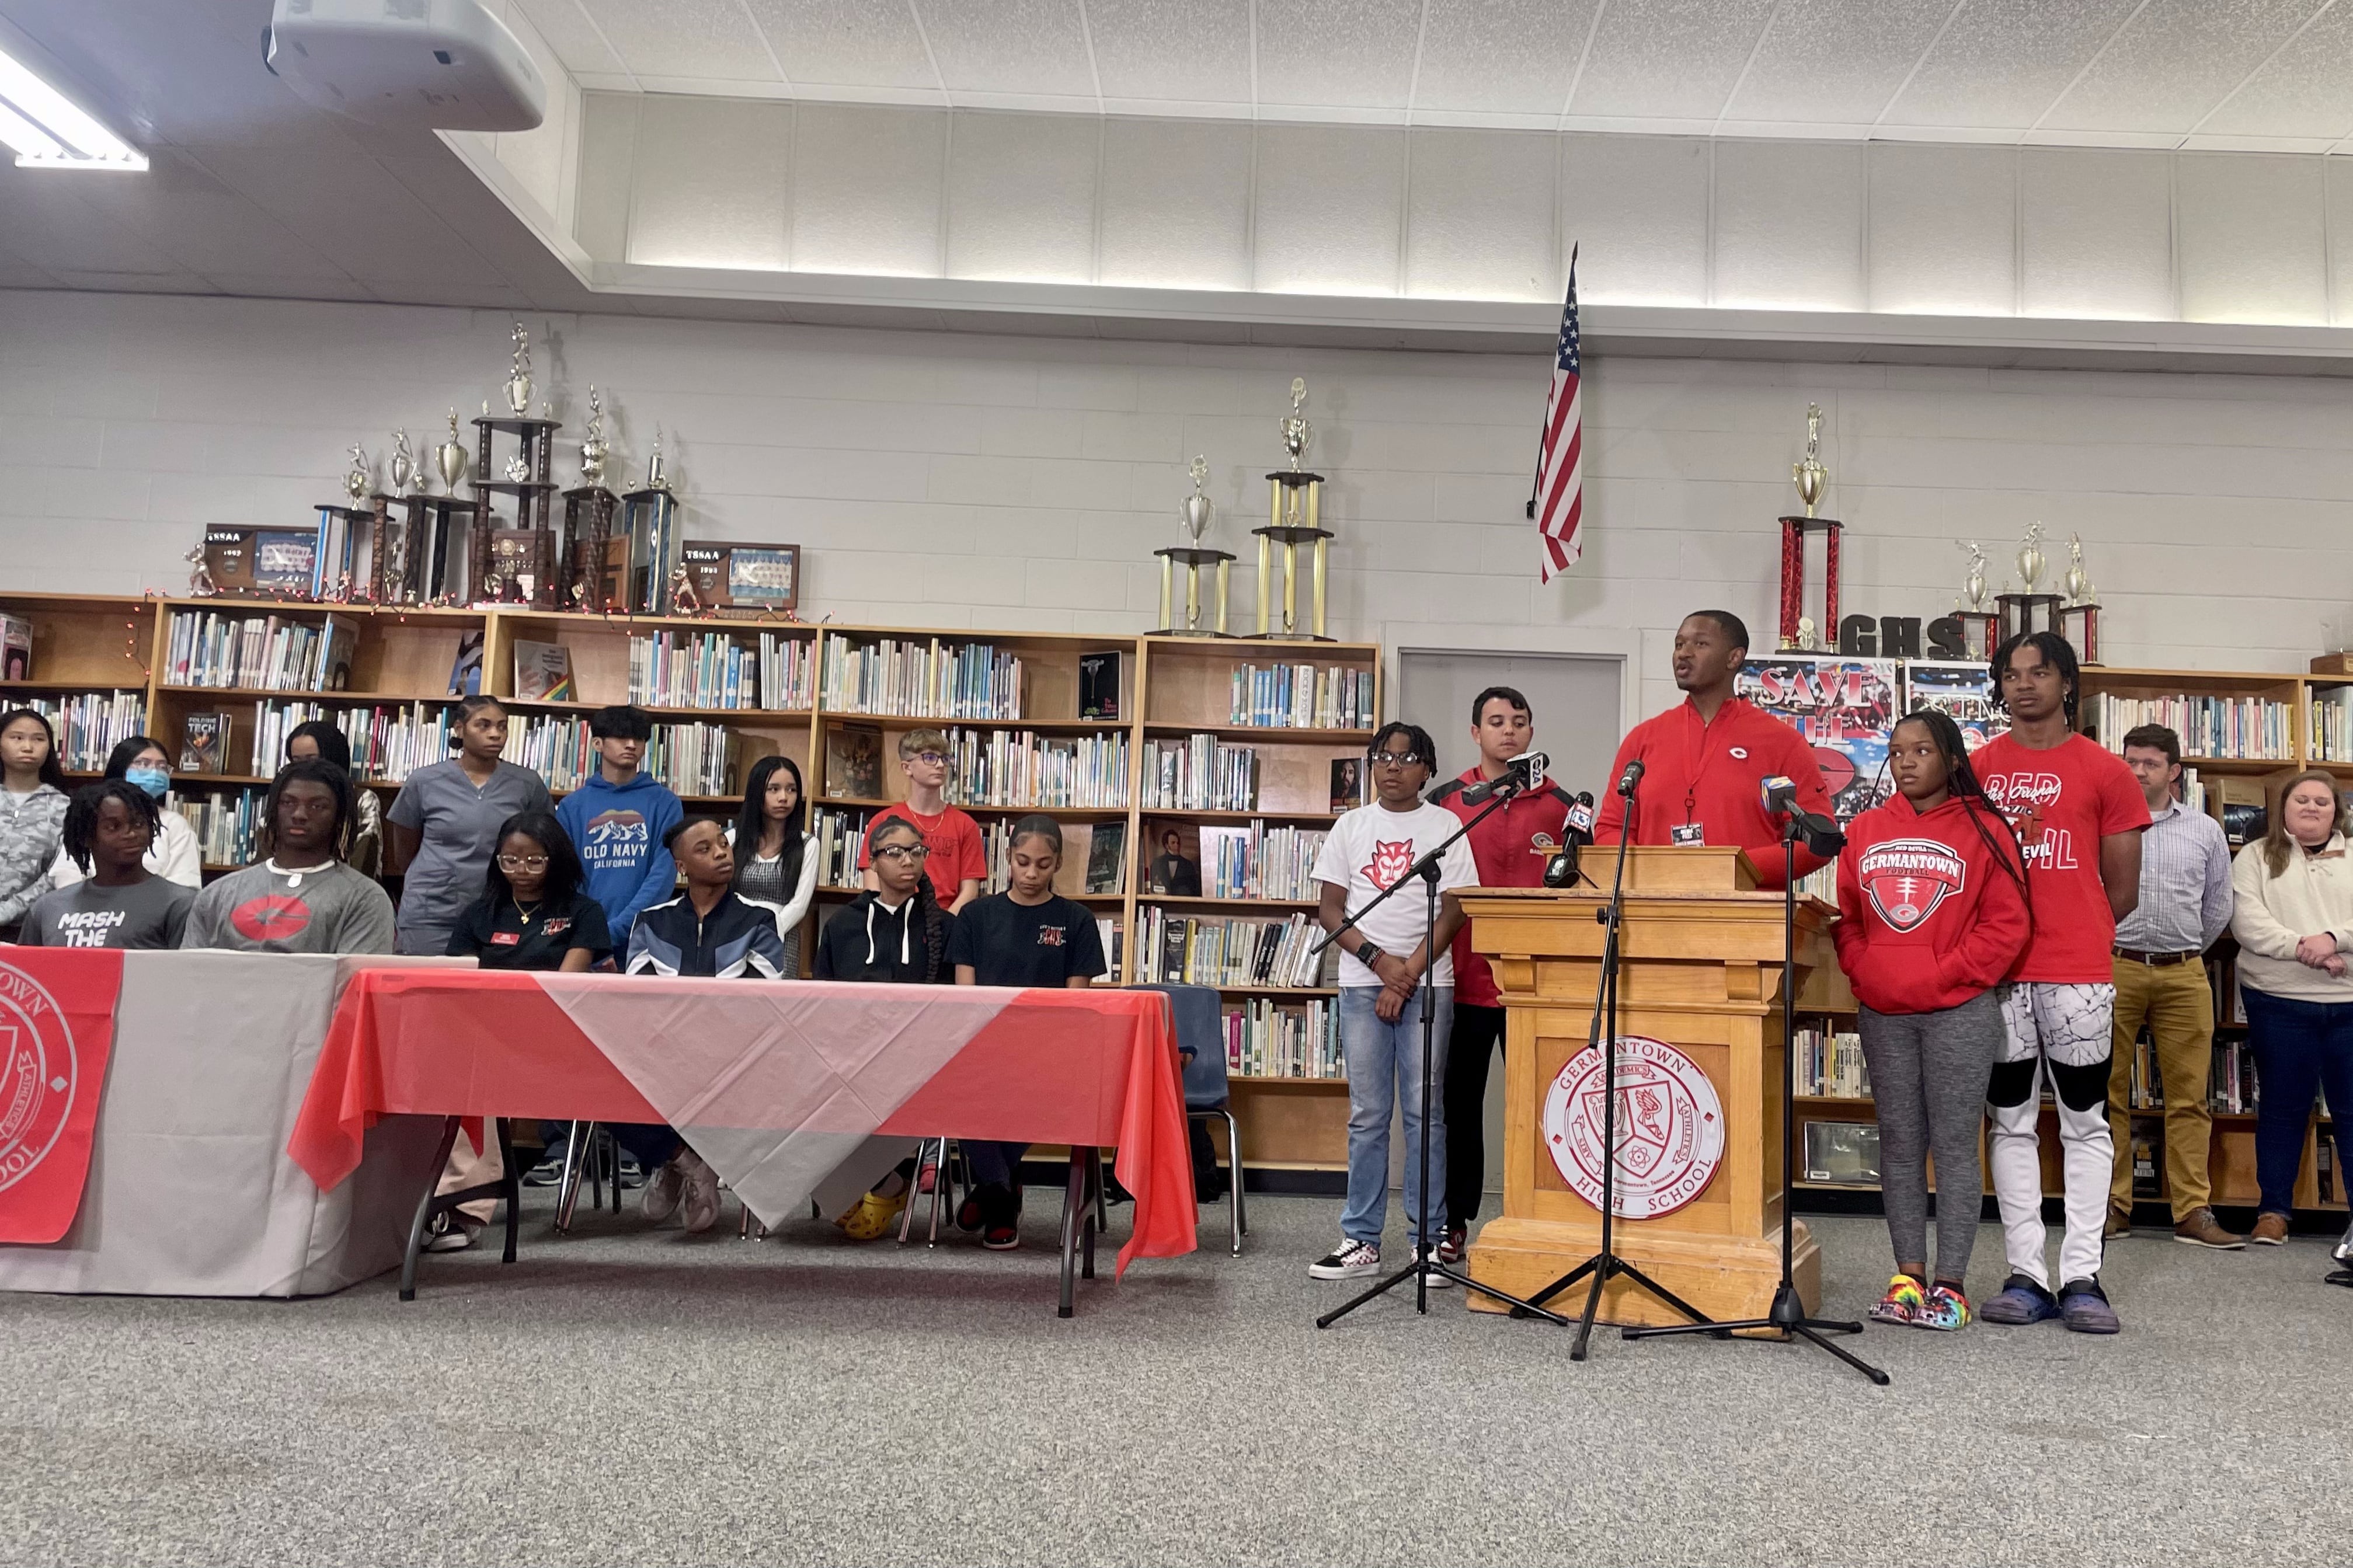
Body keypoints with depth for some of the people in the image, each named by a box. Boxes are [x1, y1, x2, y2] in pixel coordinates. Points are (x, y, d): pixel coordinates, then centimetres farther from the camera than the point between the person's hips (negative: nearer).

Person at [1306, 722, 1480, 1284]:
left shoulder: (1445, 826, 4)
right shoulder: (1351, 826, 10)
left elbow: (1454, 911, -2)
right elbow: (1330, 909, 6)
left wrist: (1409, 973, -10)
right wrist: (1379, 961, -7)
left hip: (1428, 983, -2)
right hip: (1362, 983, 2)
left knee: (1424, 1111, -2)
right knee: (1368, 1114, 4)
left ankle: (1429, 1239, 5)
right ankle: (1362, 1241, 8)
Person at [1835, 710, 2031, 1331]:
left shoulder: (1984, 831, -2)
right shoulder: (1865, 831, 10)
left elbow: (2006, 923, -5)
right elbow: (1847, 917, 14)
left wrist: (1947, 975, -11)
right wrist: (1863, 972, 0)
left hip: (1960, 1012, -4)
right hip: (1883, 1013, 4)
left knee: (1954, 1145, 0)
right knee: (1899, 1145, 9)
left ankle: (1950, 1282, 6)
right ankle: (1908, 1275, 16)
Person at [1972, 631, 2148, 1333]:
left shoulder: (2105, 771, 3)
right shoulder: (1976, 769, 8)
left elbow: (2122, 890, 5)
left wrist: (2071, 932, 6)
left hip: (2079, 972, -2)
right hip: (1997, 971, 2)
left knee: (2085, 1123, 3)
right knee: (2012, 1122, 6)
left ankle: (2082, 1277, 9)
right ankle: (2027, 1275, 12)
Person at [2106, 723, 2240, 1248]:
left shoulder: (2205, 831, 11)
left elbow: (2218, 908, 19)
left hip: (2184, 975, 2)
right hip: (2114, 970, -2)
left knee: (2189, 1096, 2)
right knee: (2108, 1093, 1)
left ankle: (2193, 1212, 6)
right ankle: (2112, 1206, 7)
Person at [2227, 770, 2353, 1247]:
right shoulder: (2256, 858, 7)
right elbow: (2247, 921, -7)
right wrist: (2301, 948, -18)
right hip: (2280, 1002, -1)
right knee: (2282, 1108, 5)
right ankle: (2273, 1211, 12)